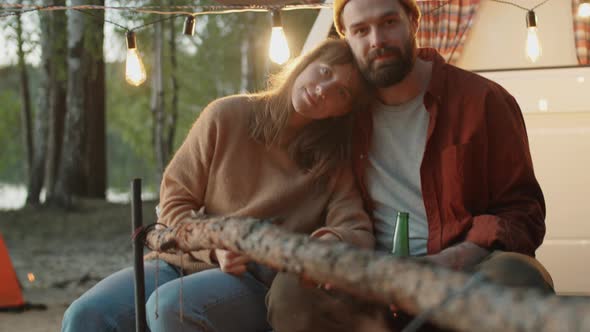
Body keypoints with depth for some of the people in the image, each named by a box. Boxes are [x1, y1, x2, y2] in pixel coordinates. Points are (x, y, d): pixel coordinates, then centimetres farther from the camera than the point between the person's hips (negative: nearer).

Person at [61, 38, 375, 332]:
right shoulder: (227, 116, 3)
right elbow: (174, 201, 5)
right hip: (183, 262, 3)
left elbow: (359, 233, -8)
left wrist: (334, 242, -34)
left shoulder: (334, 160, 2)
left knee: (170, 307, -35)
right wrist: (214, 248, -15)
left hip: (256, 281, -2)